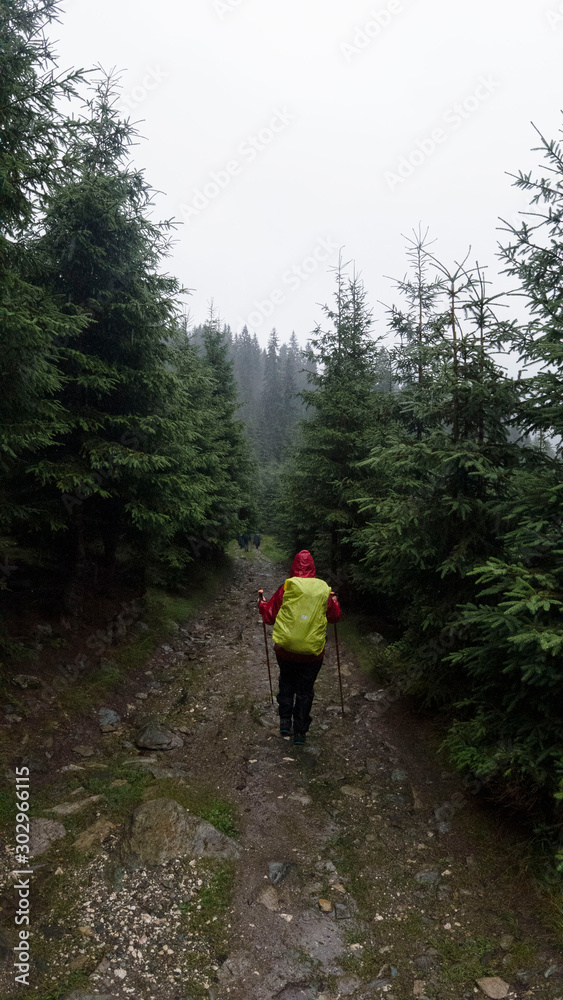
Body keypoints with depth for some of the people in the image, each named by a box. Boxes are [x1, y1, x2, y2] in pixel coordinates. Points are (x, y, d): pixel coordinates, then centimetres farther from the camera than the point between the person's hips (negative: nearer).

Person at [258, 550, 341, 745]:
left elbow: (269, 617, 0)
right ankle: (300, 732, 21)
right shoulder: (323, 590, -3)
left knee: (286, 683, 25)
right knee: (305, 691, 15)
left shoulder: (286, 588, -8)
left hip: (285, 650, 0)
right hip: (312, 652, 0)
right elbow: (336, 616, 12)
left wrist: (262, 603, 20)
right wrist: (334, 600, 32)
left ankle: (285, 720, 21)